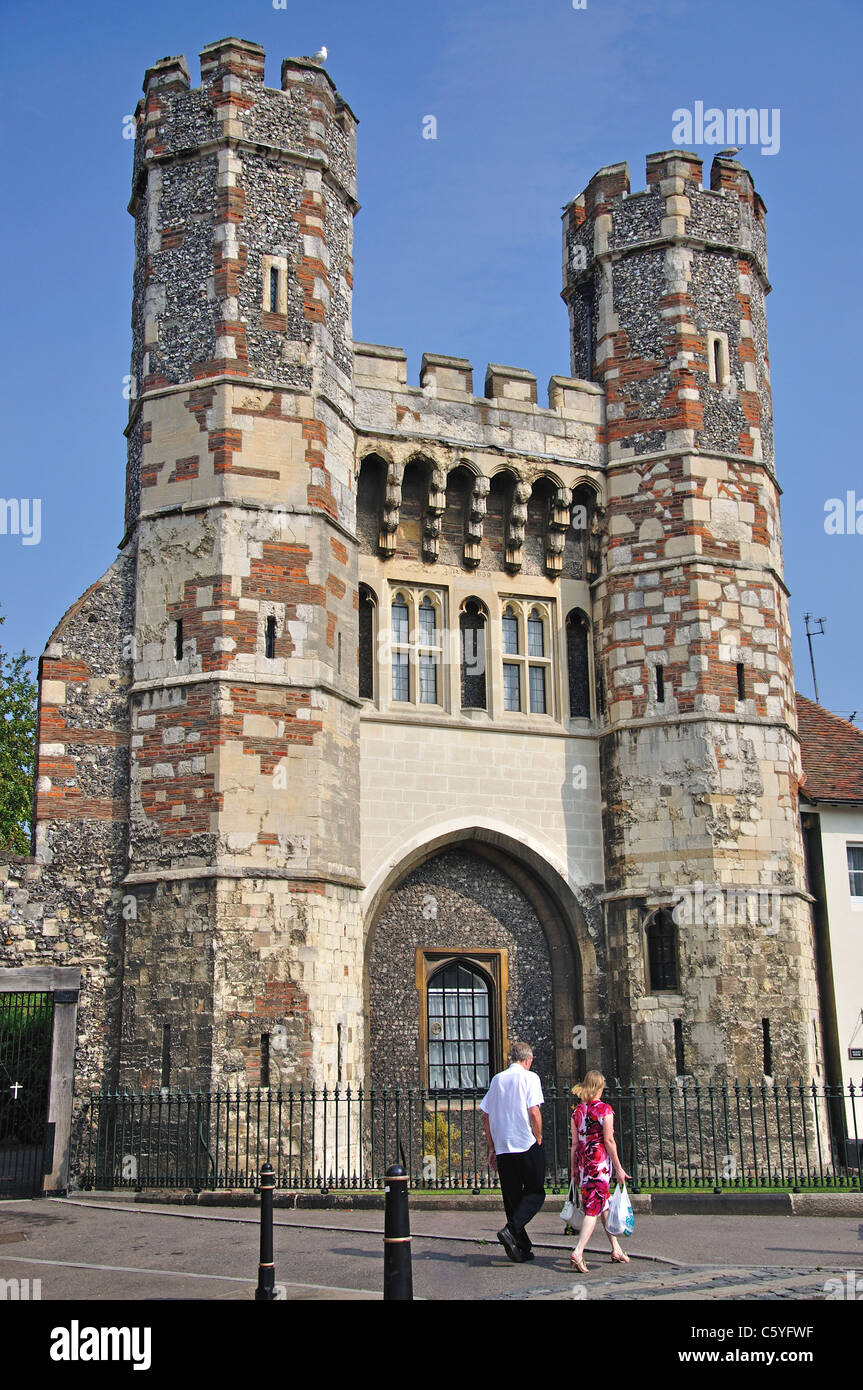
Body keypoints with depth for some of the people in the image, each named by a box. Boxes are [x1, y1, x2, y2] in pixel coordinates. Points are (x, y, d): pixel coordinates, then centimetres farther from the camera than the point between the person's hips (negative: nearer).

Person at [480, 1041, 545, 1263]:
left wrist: (491, 1148, 16)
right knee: (535, 1192, 6)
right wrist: (538, 1140, -2)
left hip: (502, 1147, 5)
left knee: (511, 1196, 12)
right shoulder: (529, 1077, -4)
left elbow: (486, 1116, 10)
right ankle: (511, 1229, -15)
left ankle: (522, 1248, 12)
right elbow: (534, 1112, -14)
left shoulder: (497, 1079, 11)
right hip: (527, 1145, -5)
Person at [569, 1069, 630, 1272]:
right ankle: (578, 1252, -19)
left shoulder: (577, 1110, 6)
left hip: (583, 1160, 6)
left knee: (604, 1204, 18)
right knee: (594, 1208, -6)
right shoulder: (605, 1109, -9)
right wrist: (618, 1168, -6)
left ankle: (616, 1249, 26)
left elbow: (575, 1142, 8)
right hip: (600, 1160, -6)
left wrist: (574, 1169, 14)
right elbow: (609, 1141, -11)